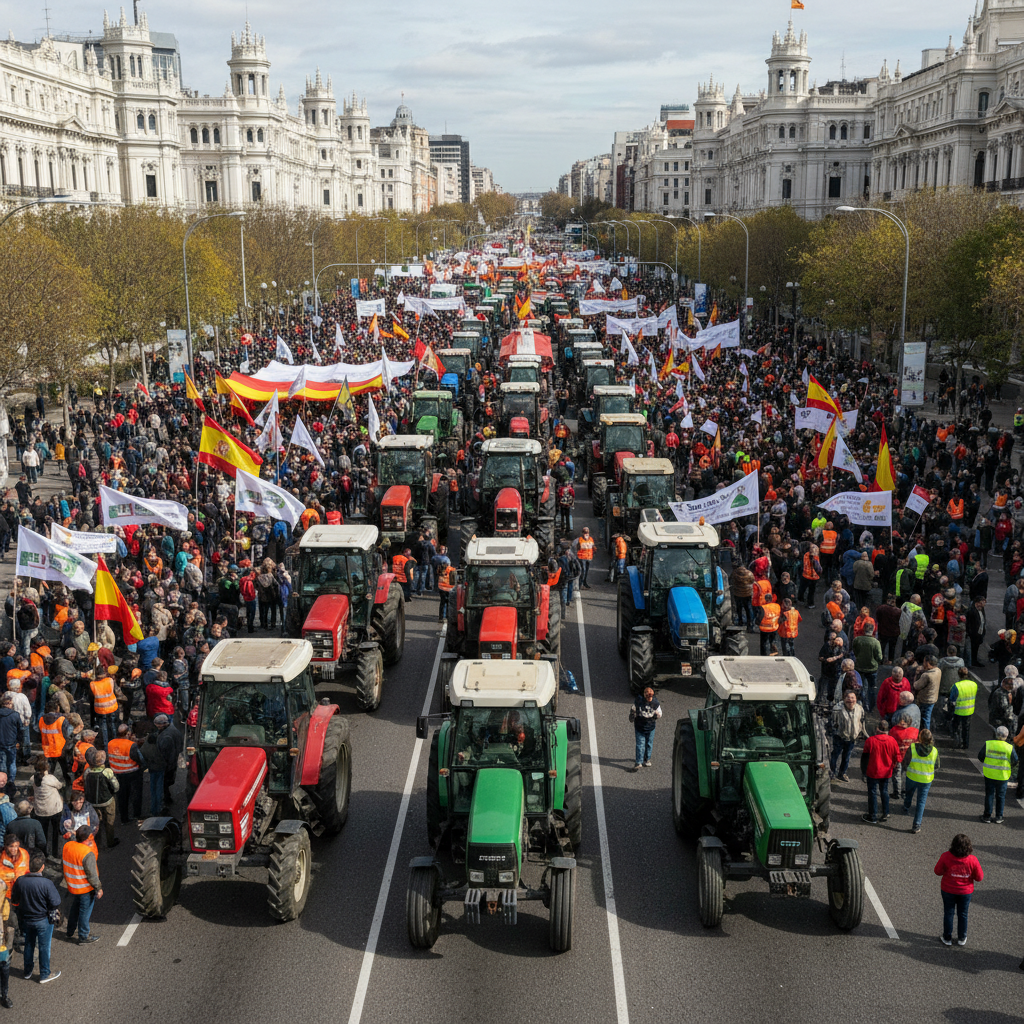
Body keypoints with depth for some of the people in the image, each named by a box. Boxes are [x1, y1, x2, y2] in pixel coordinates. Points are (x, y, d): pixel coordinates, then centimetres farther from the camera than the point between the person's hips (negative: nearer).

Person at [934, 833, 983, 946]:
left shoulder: (946, 857, -24)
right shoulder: (972, 860, -23)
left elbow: (938, 871, -11)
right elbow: (979, 877, -11)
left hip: (948, 891, -1)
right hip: (966, 891, 1)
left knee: (948, 913, 17)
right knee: (963, 914, 20)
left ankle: (947, 938, 30)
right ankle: (962, 939, 34)